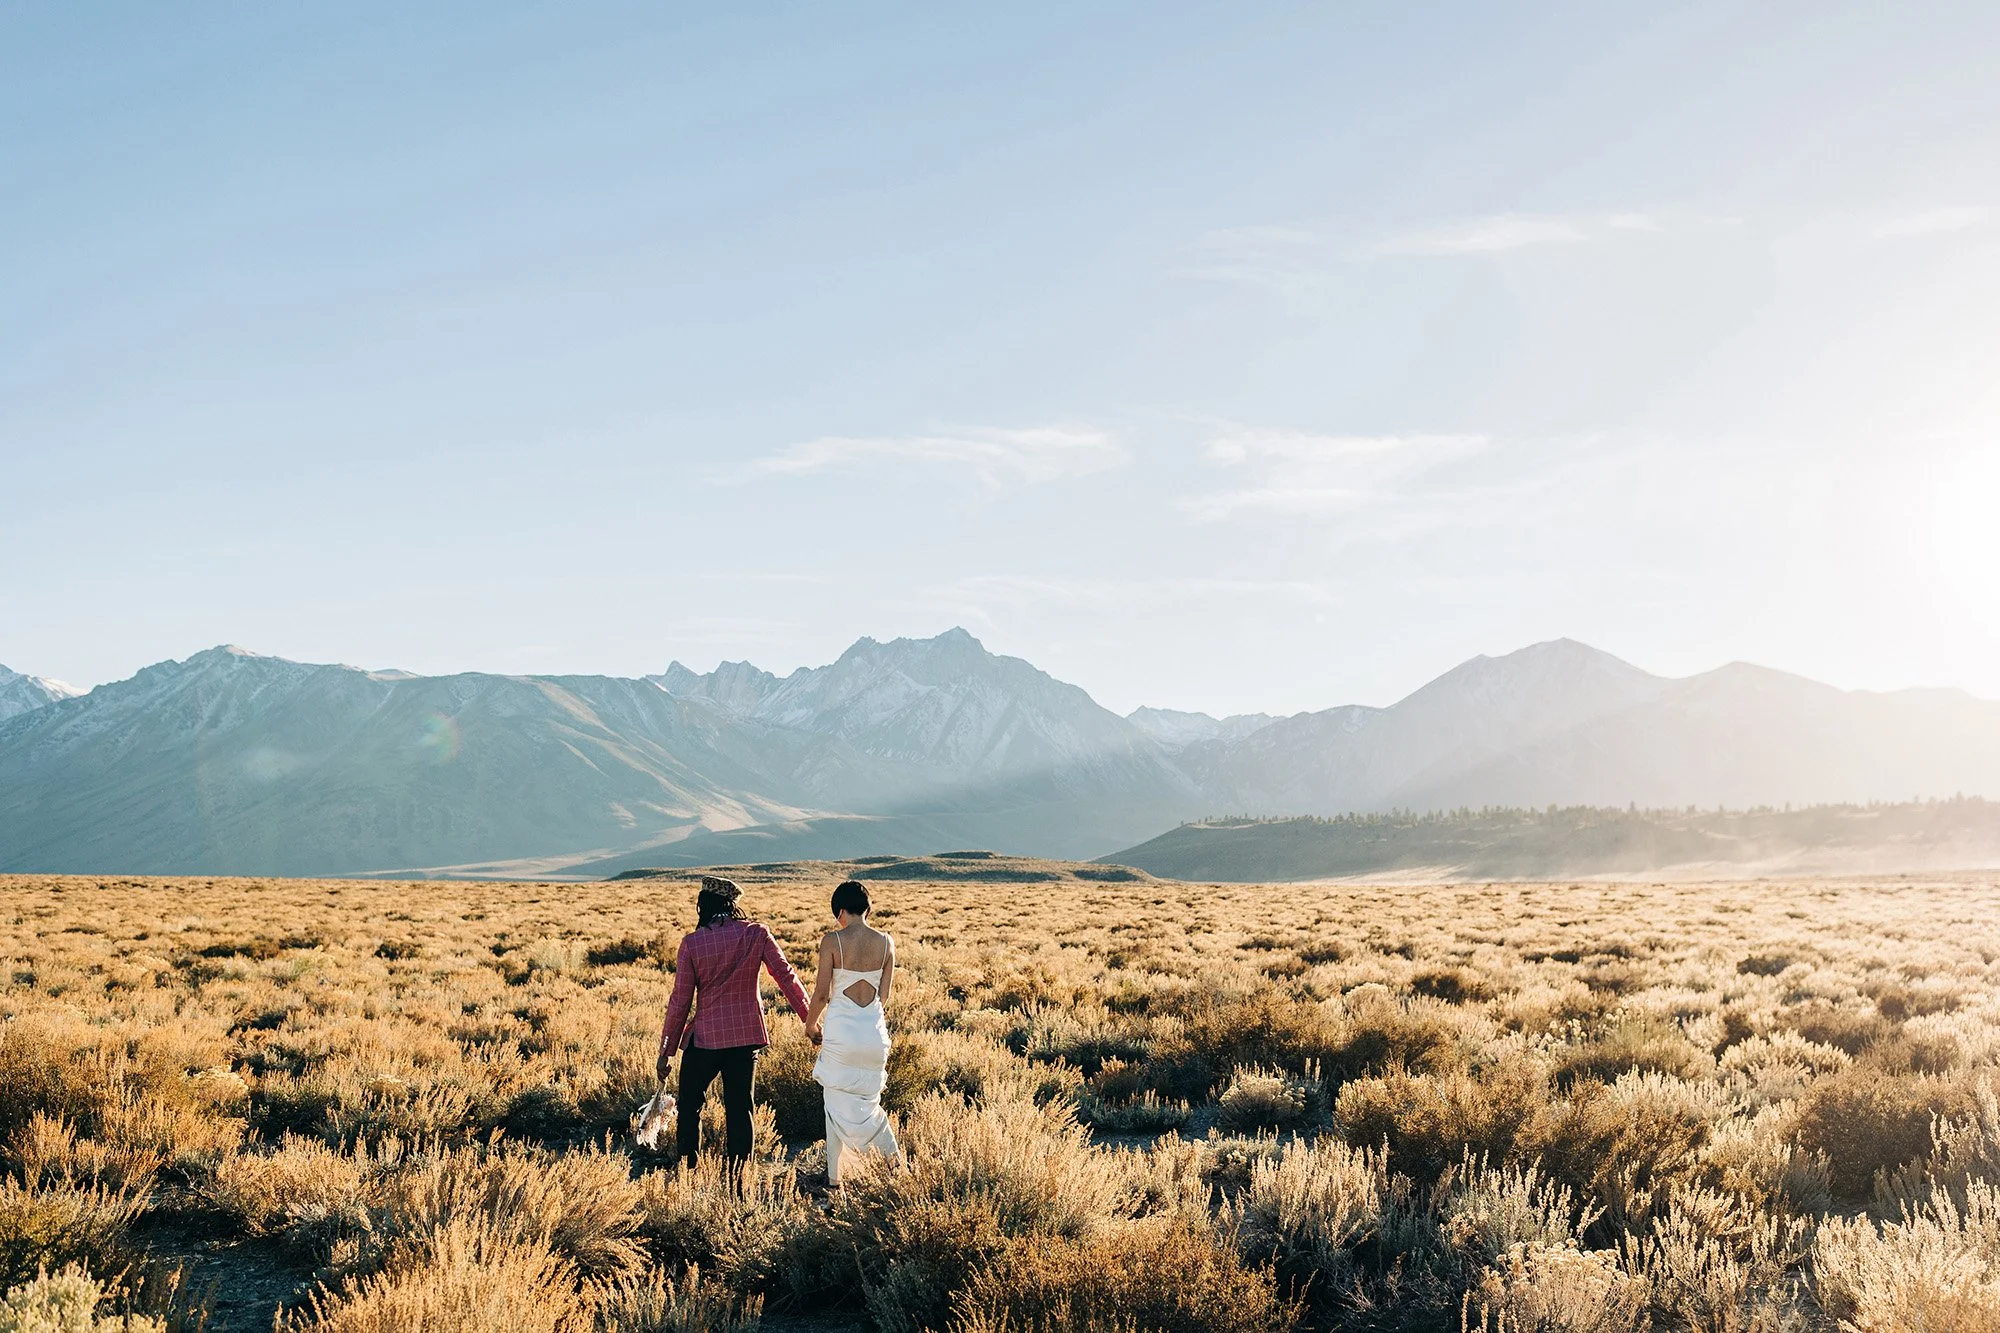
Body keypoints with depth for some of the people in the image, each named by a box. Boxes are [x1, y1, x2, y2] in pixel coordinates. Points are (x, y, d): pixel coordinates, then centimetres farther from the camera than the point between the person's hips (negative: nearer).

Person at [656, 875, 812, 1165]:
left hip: (705, 1038, -2)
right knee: (740, 1109, 10)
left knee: (689, 1107, 14)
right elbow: (786, 976, -3)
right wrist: (810, 1020, 4)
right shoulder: (756, 934, -3)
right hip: (747, 1036, 2)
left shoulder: (692, 943, -8)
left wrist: (666, 1051, 2)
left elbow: (680, 1001, -6)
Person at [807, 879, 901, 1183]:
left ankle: (834, 1176, 15)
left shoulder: (833, 941, -12)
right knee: (868, 1101, 20)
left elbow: (821, 994, -10)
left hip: (841, 1030, -3)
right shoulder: (886, 943, -2)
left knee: (837, 1104, 9)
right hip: (875, 1030, 4)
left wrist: (810, 1024, 8)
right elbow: (884, 995, 6)